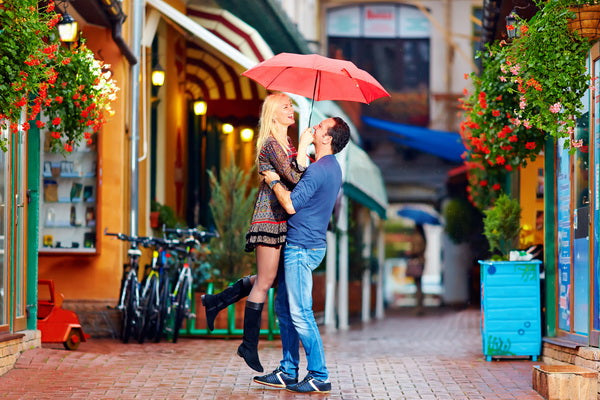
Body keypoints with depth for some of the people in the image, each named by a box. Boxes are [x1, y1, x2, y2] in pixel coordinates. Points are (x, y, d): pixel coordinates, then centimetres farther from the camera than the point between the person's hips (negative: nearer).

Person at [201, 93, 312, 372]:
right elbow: (294, 178, -23)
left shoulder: (286, 142, 15)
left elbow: (296, 178, 16)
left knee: (269, 277, 17)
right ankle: (249, 346, 3)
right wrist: (303, 148, -16)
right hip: (270, 217, -9)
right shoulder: (271, 143, -14)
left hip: (282, 218, 9)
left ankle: (215, 302, 25)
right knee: (265, 281, -4)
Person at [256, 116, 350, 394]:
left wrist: (273, 182, -8)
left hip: (302, 248, -10)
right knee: (284, 308, 14)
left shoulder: (319, 170, -19)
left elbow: (291, 205, -23)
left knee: (300, 313, -8)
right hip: (300, 246, 10)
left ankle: (319, 377, -4)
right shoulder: (331, 168, 14)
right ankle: (288, 373, 18)